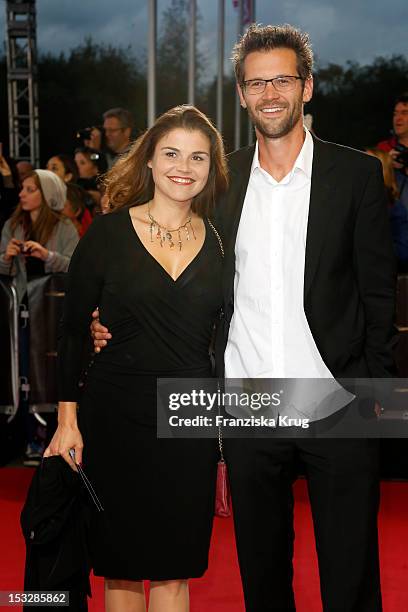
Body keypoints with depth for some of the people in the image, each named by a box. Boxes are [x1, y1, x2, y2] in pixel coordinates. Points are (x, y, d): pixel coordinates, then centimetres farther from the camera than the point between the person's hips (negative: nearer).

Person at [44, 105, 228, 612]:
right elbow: (72, 330, 0)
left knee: (175, 569, 8)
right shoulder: (108, 233, -2)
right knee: (121, 568, 8)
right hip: (115, 415, -2)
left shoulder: (219, 242, 5)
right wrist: (68, 419, -5)